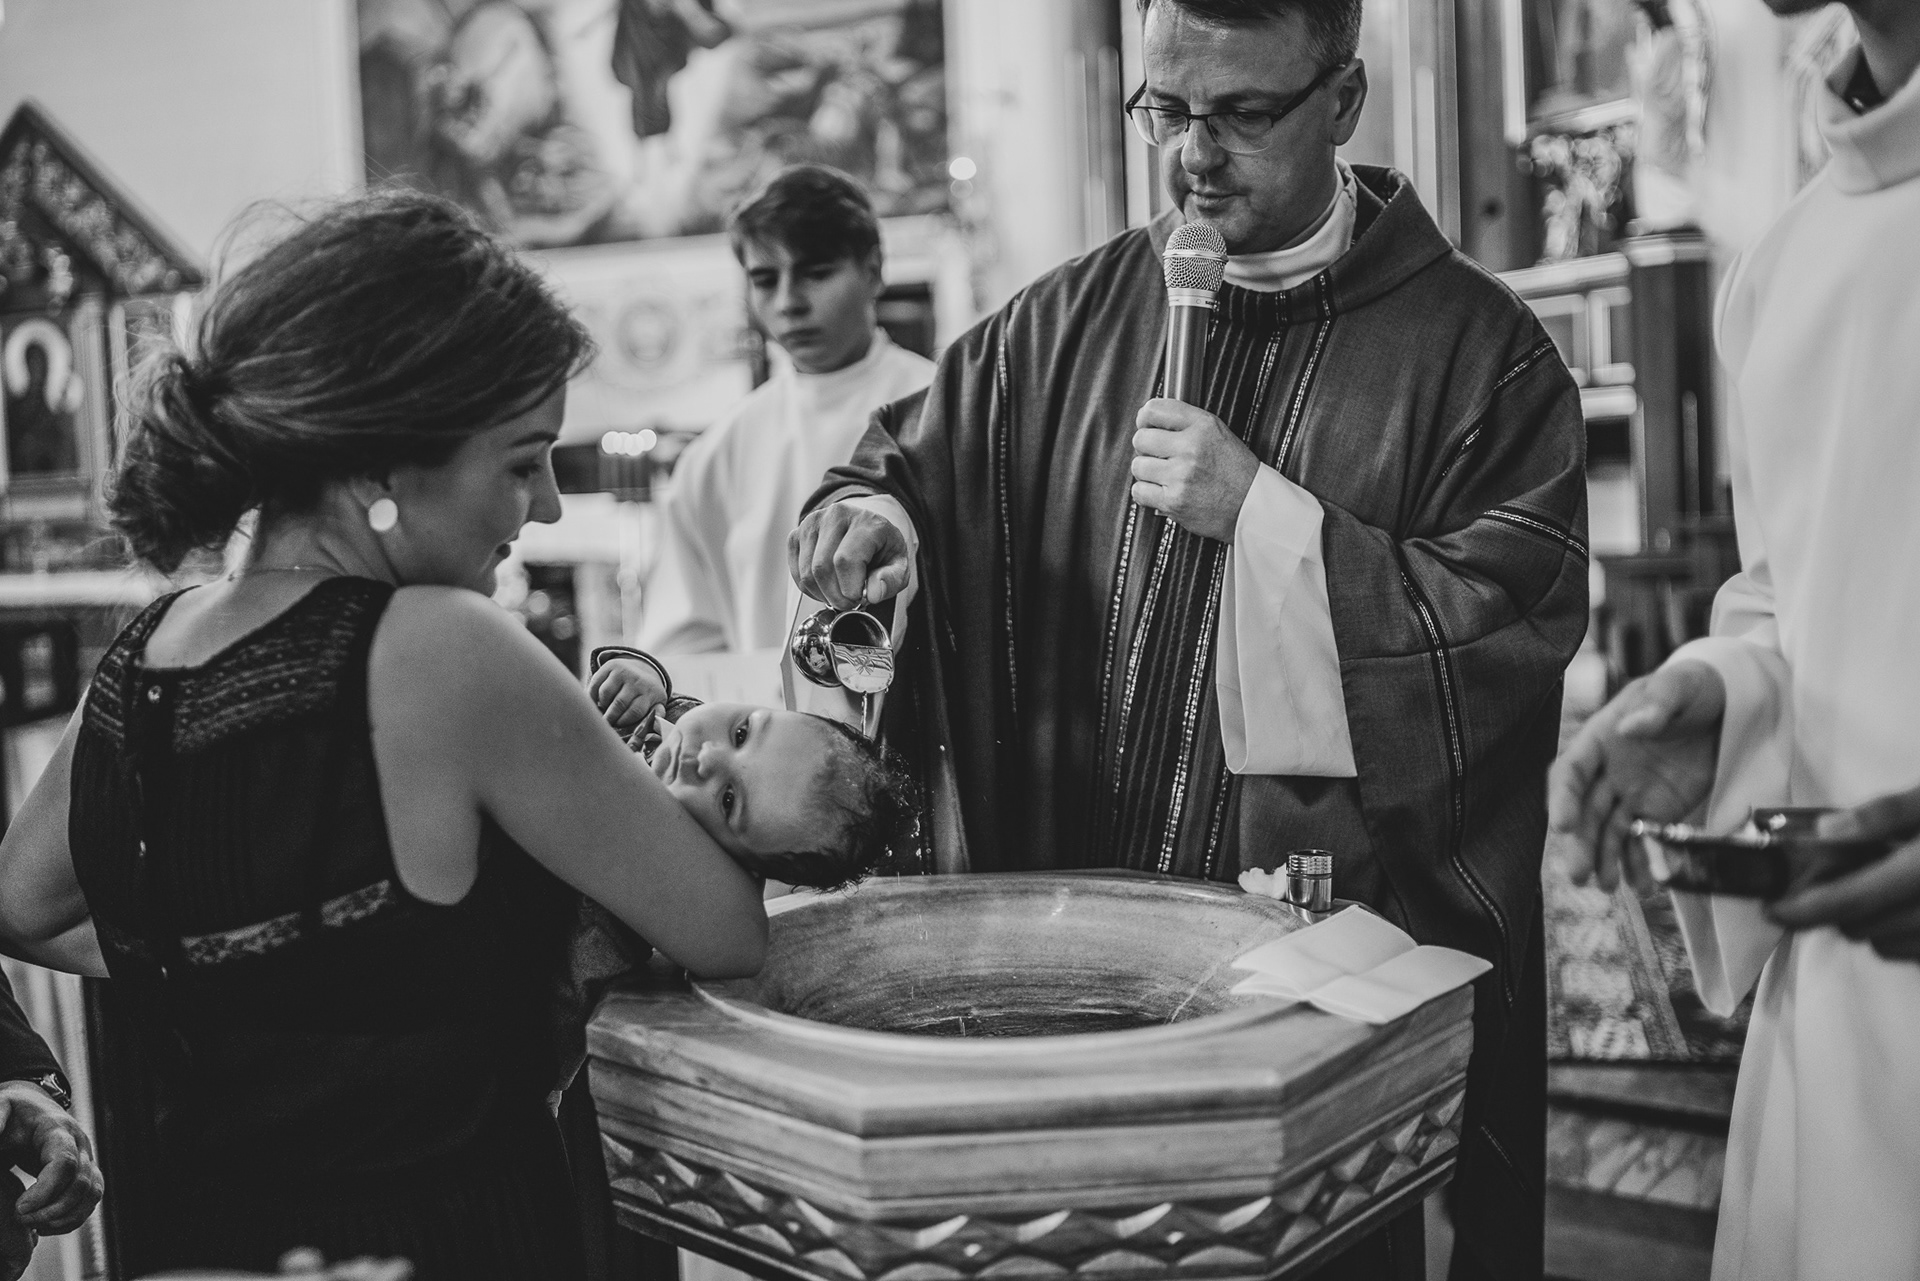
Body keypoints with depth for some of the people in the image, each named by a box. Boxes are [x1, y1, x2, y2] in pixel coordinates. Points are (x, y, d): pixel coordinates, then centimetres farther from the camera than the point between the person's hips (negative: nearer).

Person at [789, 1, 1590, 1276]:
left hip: (1358, 947, -3)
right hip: (1074, 931, 4)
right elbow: (921, 463, 12)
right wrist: (870, 511, -12)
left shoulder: (1477, 348, -5)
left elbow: (1522, 623, -13)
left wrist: (1265, 513, -18)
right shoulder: (1074, 320, 7)